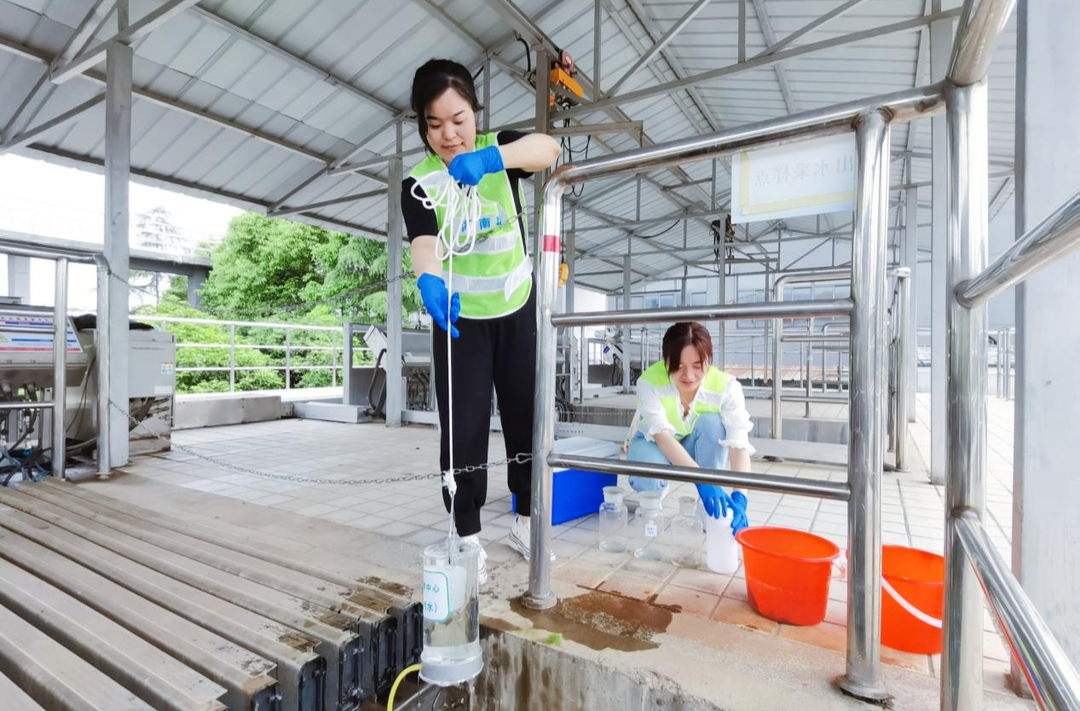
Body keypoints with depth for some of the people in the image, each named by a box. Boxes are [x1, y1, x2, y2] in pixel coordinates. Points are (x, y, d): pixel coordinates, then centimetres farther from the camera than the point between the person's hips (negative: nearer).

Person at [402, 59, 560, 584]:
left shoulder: (498, 148, -3)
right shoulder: (419, 183, -7)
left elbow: (547, 148, -24)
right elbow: (423, 241, -25)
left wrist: (492, 158, -43)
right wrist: (429, 282, -47)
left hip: (517, 309, 2)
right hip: (460, 317, -1)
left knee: (527, 415, 8)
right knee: (463, 426, -4)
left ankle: (525, 520, 28)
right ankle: (467, 536, 12)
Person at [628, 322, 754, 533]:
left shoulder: (726, 386, -29)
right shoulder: (650, 381, -32)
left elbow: (739, 444, -36)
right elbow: (662, 436, -41)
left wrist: (740, 495, -52)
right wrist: (702, 480, -54)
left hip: (695, 449, 2)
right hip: (654, 443, -2)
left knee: (712, 422, -32)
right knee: (648, 478, -37)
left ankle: (708, 511, -16)